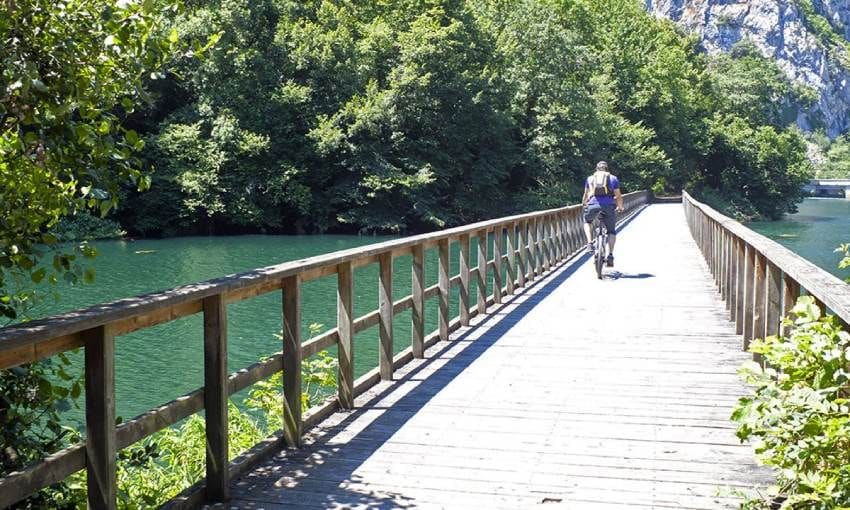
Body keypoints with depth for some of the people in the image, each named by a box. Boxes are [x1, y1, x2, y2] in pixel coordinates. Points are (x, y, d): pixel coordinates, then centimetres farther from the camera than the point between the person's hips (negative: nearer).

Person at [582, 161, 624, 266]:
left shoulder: (590, 178, 19)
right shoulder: (613, 178, 16)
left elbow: (586, 195, 23)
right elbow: (618, 196, 15)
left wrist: (583, 204, 41)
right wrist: (620, 207, 32)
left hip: (593, 205, 0)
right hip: (609, 206, 0)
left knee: (587, 222, 30)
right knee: (611, 231, 15)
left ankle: (590, 243, 9)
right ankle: (610, 255, 3)